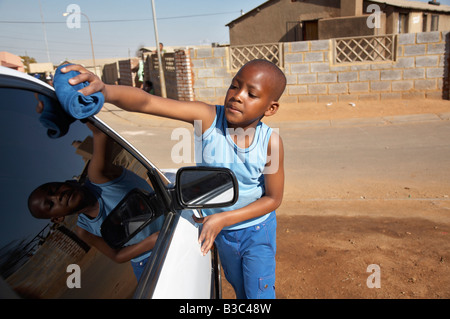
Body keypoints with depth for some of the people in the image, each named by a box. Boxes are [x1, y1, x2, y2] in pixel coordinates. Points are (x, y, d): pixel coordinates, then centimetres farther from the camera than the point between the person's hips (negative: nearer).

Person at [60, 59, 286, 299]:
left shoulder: (270, 142, -25)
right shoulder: (208, 119, -25)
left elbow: (273, 198, -15)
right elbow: (147, 103, -38)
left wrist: (223, 218, -23)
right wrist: (104, 90, -58)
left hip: (256, 230, -2)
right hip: (221, 232, 2)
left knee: (259, 294, 10)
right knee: (240, 290, 27)